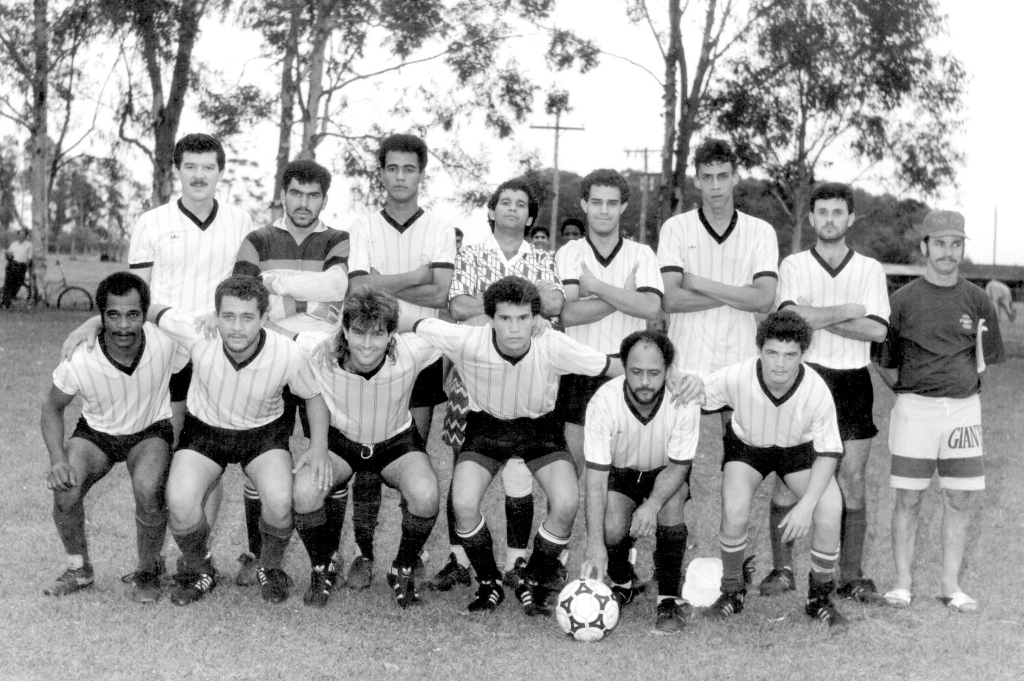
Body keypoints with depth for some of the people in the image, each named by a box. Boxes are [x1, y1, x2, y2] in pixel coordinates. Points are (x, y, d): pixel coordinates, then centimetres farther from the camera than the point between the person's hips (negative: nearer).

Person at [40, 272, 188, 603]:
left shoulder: (165, 343, -27)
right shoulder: (81, 360, -26)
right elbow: (52, 406, -7)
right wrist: (57, 459, -21)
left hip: (150, 430, -1)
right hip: (96, 431, 1)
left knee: (148, 490, -31)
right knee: (65, 489, -26)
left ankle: (148, 572, -3)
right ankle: (79, 569, 3)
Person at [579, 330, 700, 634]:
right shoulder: (603, 401, -30)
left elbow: (678, 466, -19)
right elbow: (596, 475, -29)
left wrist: (652, 505, -40)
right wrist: (595, 544, -37)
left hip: (666, 472, 0)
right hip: (620, 472, 0)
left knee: (670, 505, -31)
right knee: (612, 529, -24)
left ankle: (670, 599, -14)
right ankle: (622, 585, 11)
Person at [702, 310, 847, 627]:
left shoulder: (817, 391, -31)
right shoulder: (737, 377, -32)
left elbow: (828, 452, -20)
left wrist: (806, 505, -27)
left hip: (799, 448, 0)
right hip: (747, 445, 0)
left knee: (829, 515, -20)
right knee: (734, 514, -25)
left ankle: (820, 598, 5)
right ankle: (732, 593, 3)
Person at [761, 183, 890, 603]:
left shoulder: (870, 269, 7)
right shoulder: (793, 265, 4)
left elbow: (877, 330, -6)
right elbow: (794, 317, -13)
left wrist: (818, 316, -11)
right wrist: (851, 310, -7)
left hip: (852, 381, 1)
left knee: (853, 482, 3)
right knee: (786, 480, -2)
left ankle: (851, 576, 11)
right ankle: (782, 569, 9)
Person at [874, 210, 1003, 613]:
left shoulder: (977, 301, 6)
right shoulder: (903, 300, 0)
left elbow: (986, 360, 15)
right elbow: (884, 361, 7)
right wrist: (909, 393, 5)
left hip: (963, 406, 2)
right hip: (914, 407, -2)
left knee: (959, 500, 4)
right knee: (908, 499, 0)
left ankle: (951, 586, 13)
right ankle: (902, 584, 9)